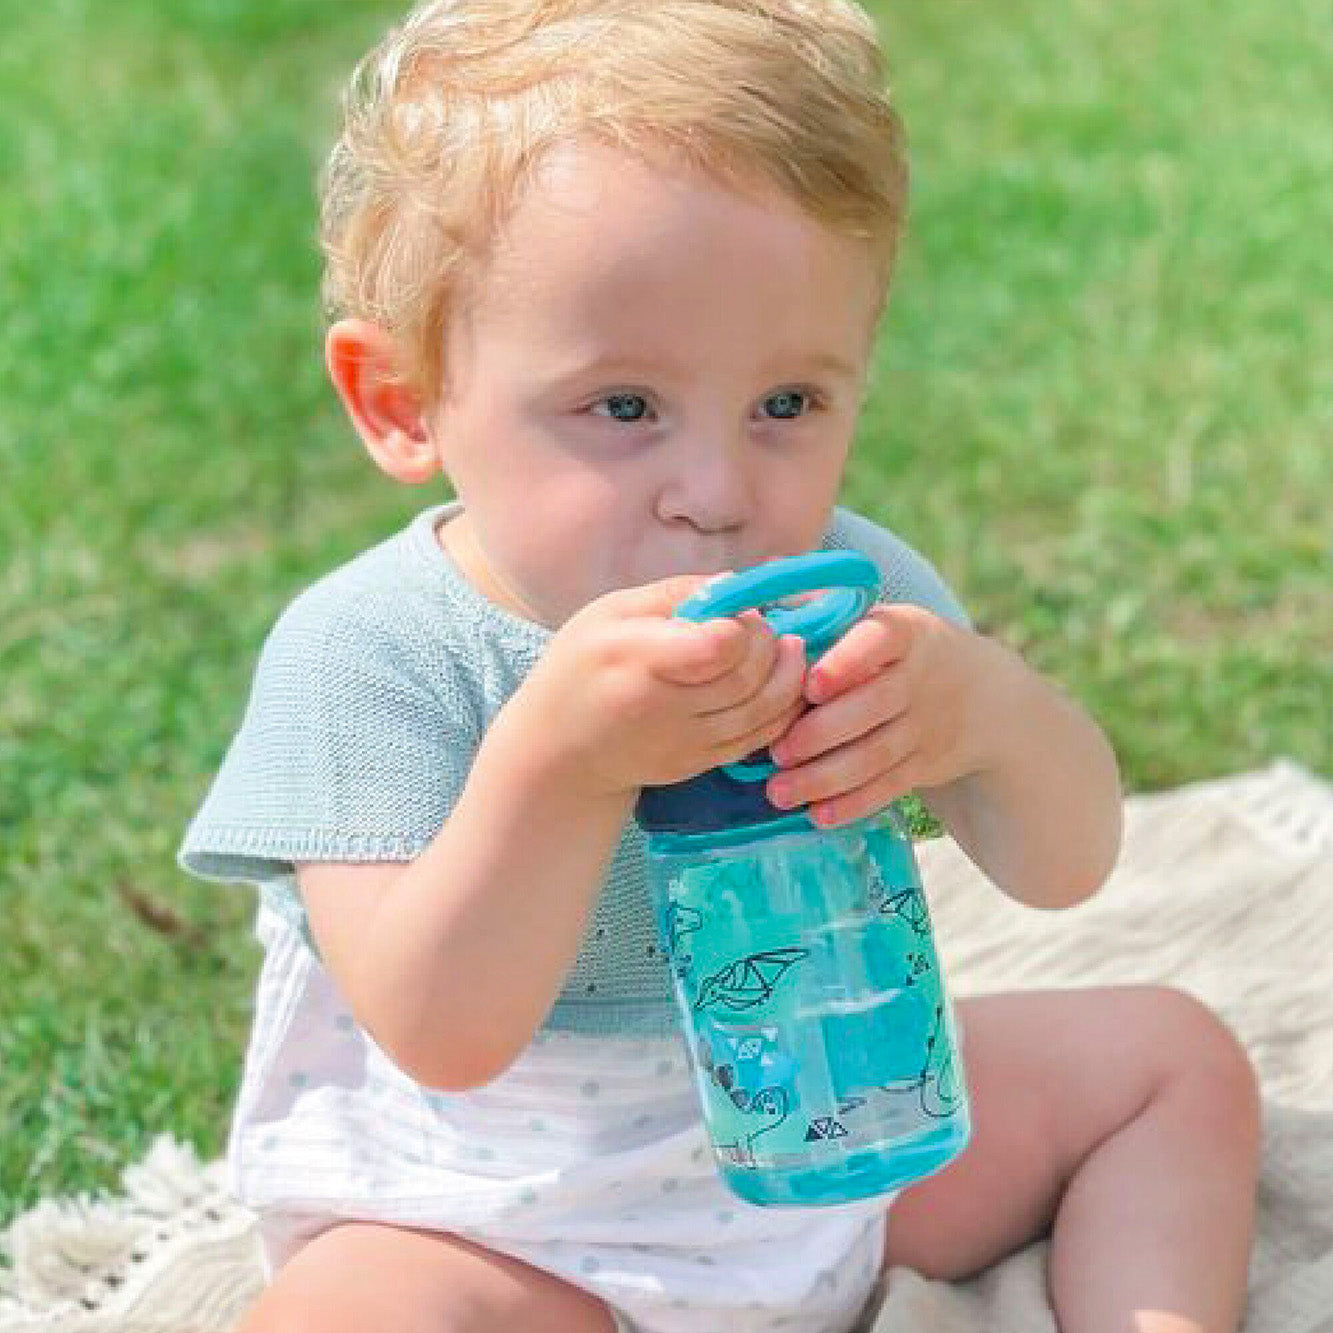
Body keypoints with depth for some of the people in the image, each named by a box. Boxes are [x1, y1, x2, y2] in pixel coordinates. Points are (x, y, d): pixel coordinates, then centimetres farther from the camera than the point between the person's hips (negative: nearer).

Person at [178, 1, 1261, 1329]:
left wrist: (993, 712, -31)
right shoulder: (368, 655, -22)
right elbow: (441, 1032, -29)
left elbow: (1062, 867, -7)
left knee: (1174, 1054, 3)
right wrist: (557, 759, -45)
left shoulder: (836, 583, -7)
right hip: (503, 1223, -4)